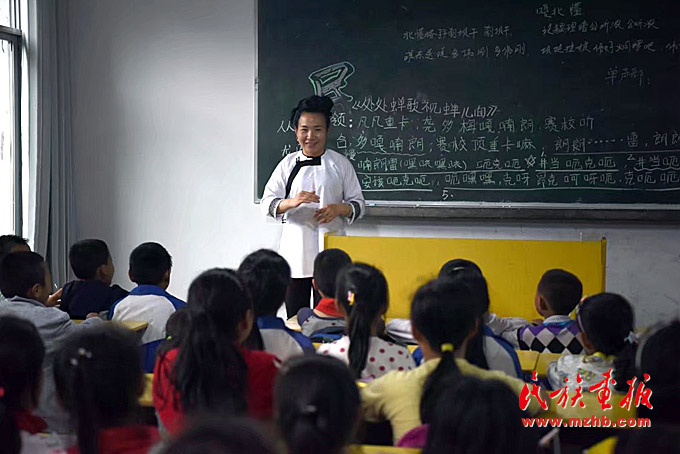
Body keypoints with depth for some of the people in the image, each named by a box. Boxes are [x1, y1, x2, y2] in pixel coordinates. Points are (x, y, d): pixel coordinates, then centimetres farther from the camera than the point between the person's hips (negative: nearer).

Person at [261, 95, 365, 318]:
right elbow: (267, 203, 4)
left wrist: (338, 208, -14)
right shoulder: (288, 164, 8)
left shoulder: (340, 164, 5)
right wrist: (291, 202, -17)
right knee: (295, 317, 4)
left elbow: (358, 204, 8)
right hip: (295, 250, 1)